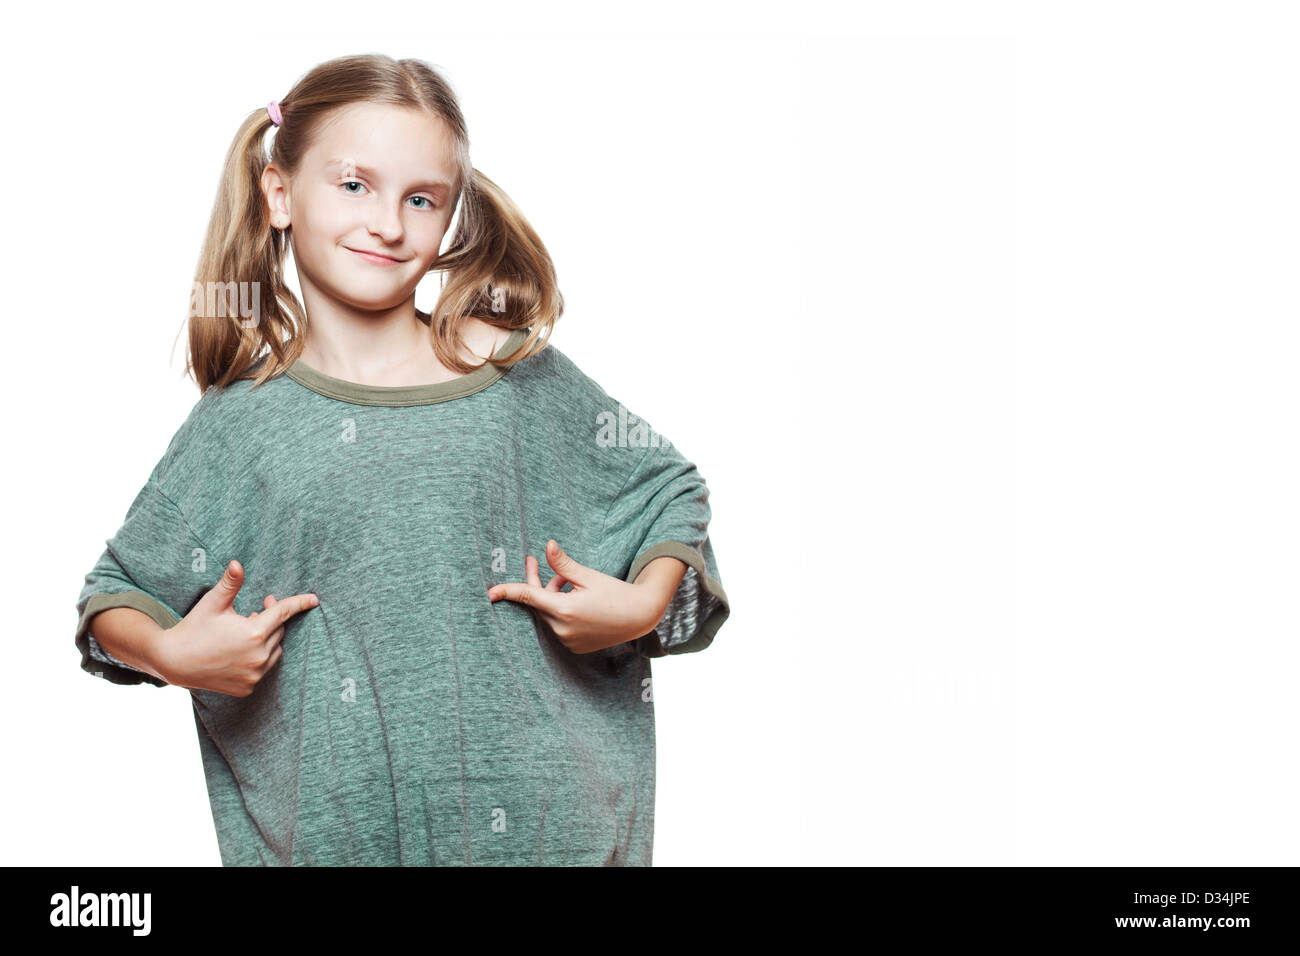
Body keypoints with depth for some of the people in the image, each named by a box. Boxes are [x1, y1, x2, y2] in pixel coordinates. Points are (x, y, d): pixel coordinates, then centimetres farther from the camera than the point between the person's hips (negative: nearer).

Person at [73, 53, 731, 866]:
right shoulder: (240, 422, 0)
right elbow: (115, 594, 10)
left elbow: (672, 490, 10)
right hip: (336, 821, 0)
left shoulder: (516, 372, -1)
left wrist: (645, 603, -7)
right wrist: (167, 652, -10)